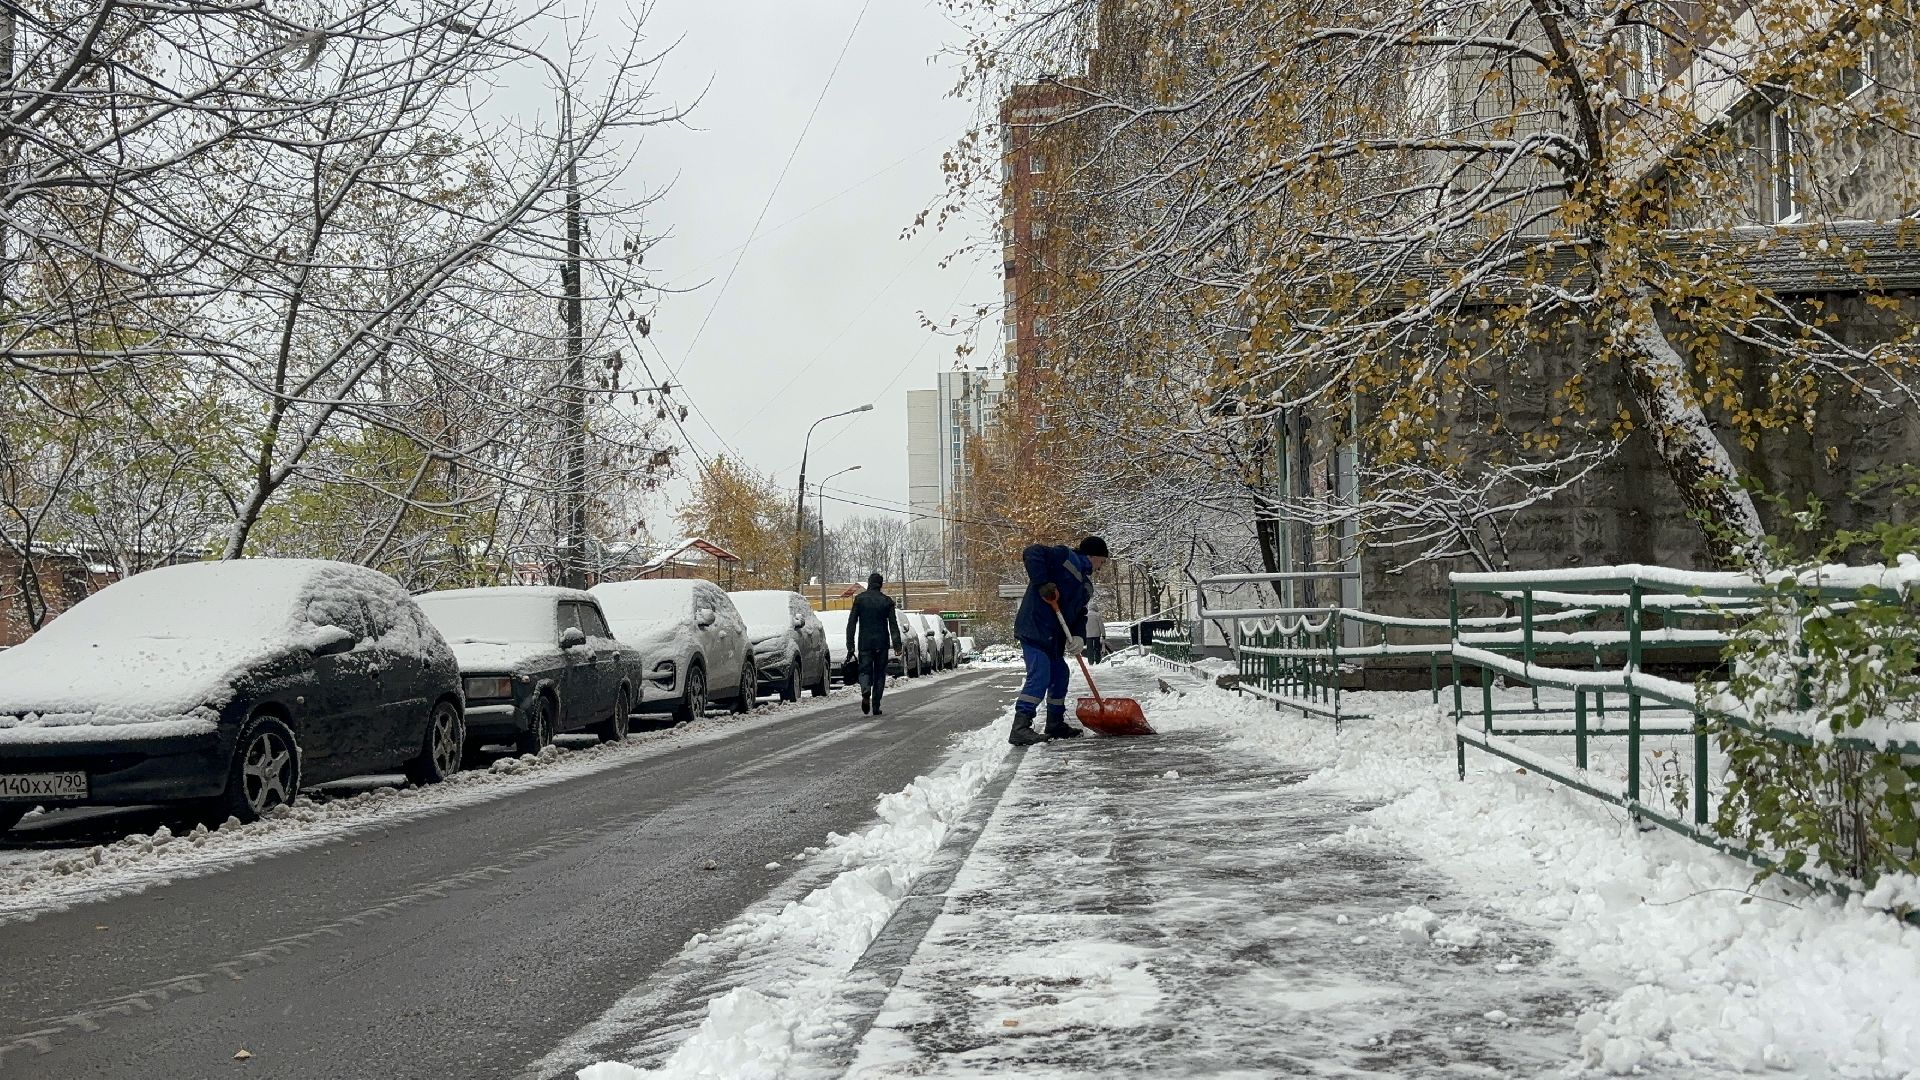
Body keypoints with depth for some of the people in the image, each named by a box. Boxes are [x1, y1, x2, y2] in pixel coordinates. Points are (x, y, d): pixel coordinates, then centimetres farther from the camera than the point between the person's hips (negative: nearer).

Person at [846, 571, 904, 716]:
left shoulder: (859, 599, 0)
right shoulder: (887, 601, 1)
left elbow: (851, 624, -3)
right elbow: (893, 625, -3)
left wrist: (850, 645, -1)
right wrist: (897, 645, -4)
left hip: (864, 643, 0)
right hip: (881, 643, 0)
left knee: (865, 671, 7)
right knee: (879, 673, 9)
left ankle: (865, 693, -24)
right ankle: (876, 707, 7)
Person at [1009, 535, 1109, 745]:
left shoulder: (1085, 585, 23)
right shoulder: (1066, 557, -5)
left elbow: (1080, 614, 17)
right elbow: (1033, 554, -17)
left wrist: (1078, 637, -3)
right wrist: (1043, 584, -23)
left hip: (1053, 637, 10)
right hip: (1035, 628, -10)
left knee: (1059, 675, 19)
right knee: (1040, 676, -17)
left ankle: (1056, 724, 33)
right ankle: (1020, 728, -21)